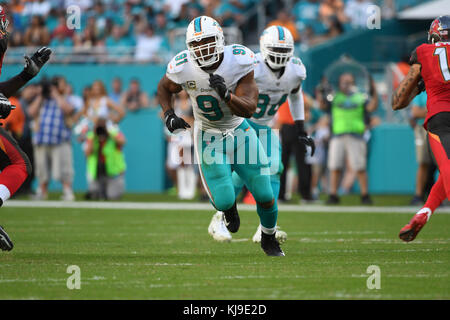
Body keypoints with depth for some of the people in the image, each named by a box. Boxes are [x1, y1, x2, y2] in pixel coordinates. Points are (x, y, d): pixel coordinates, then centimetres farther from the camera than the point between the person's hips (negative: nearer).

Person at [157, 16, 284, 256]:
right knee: (224, 201, -12)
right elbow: (164, 89, 4)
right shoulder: (183, 68, -21)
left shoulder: (239, 61, -23)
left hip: (239, 131, 1)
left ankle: (269, 239, 30)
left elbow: (248, 110, -25)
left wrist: (226, 94, -42)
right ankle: (229, 207, 29)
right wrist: (168, 115, -14)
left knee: (265, 195, -1)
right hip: (209, 138, -1)